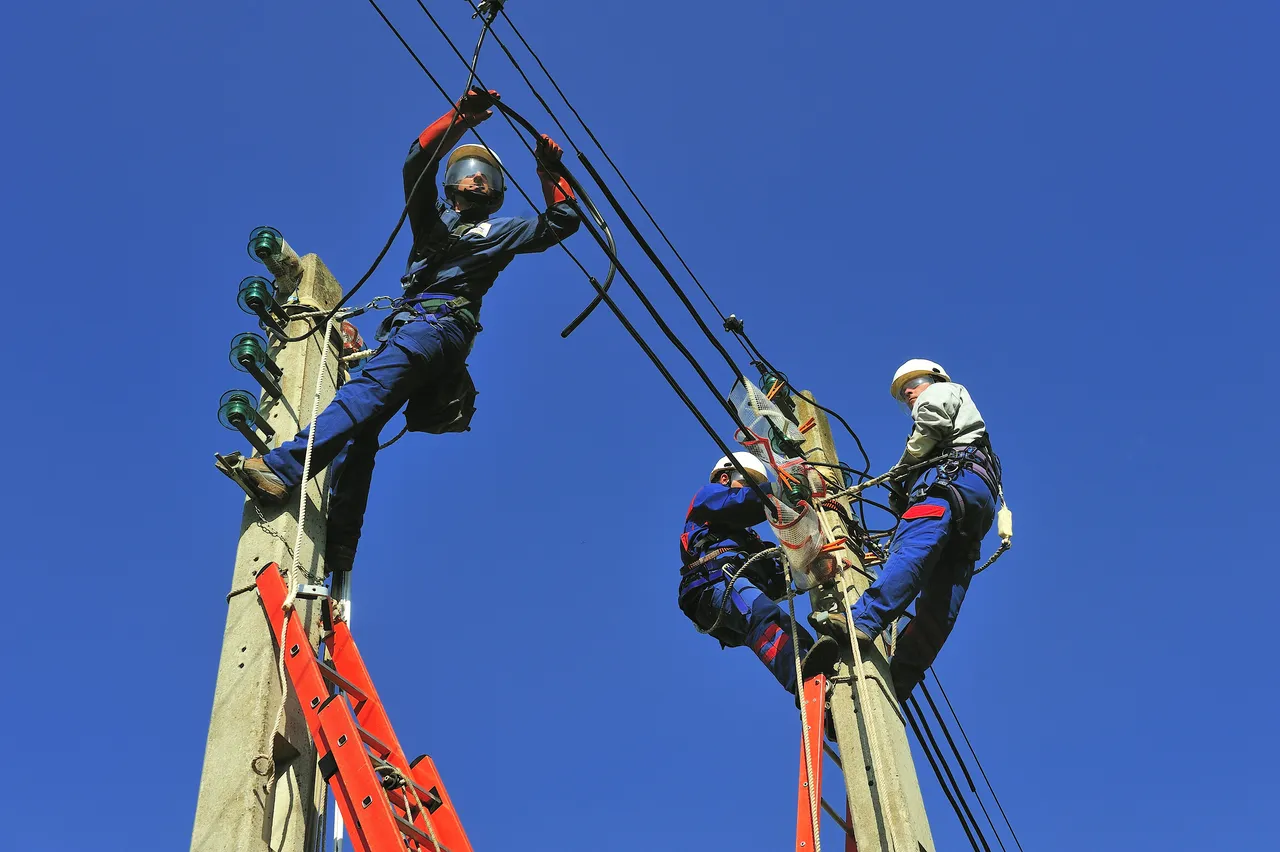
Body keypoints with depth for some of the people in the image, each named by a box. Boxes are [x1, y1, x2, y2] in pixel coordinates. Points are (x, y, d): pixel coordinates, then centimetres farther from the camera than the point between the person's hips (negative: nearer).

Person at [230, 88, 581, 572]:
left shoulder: (501, 231, 26)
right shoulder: (433, 219, 32)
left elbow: (562, 223, 27)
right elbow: (418, 163, 20)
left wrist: (550, 172, 22)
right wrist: (461, 117, 13)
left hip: (444, 321, -4)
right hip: (404, 325, 4)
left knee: (367, 388, -29)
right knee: (362, 424, -13)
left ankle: (282, 470, -46)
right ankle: (336, 554, -20)